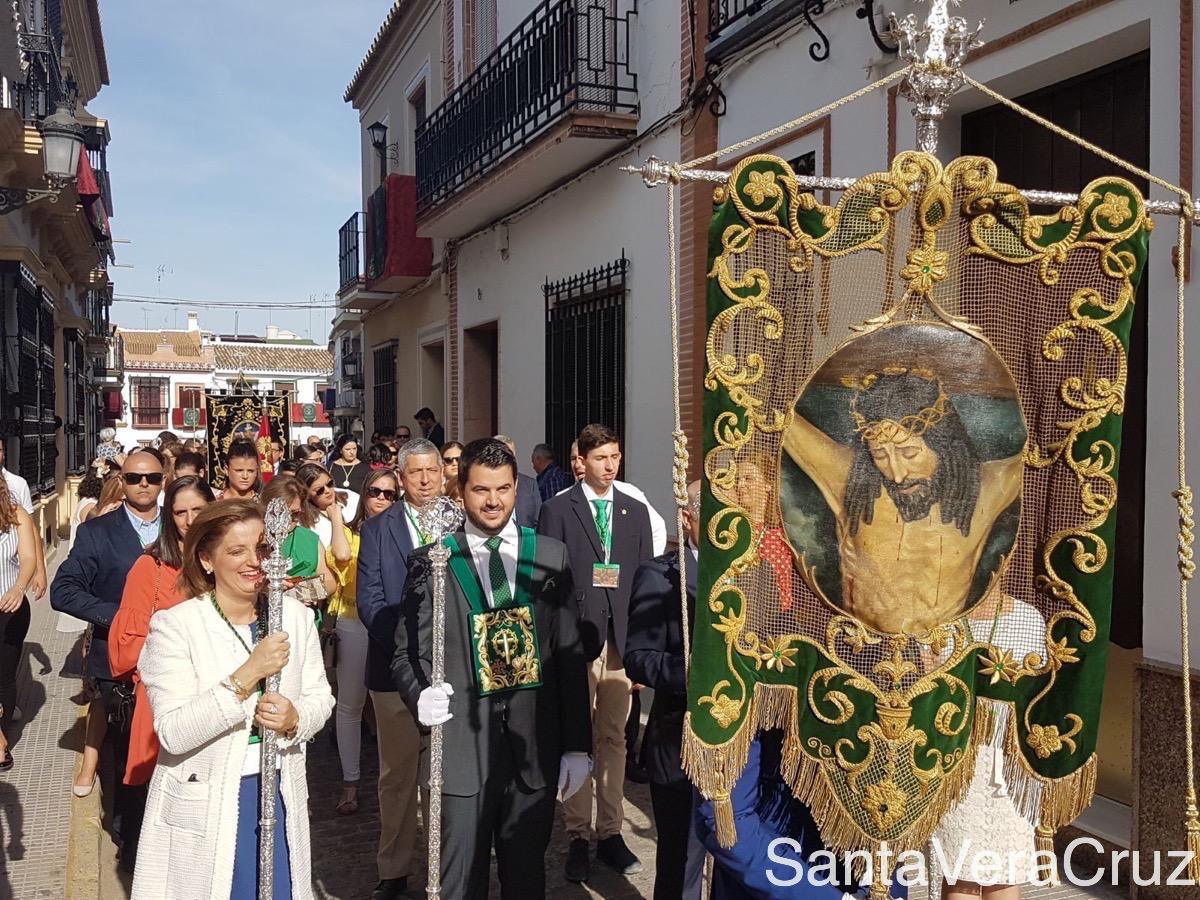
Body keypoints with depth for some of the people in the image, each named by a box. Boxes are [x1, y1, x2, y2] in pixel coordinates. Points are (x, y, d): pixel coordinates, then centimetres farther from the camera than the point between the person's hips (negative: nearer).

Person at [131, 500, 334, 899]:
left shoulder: (295, 616, -1)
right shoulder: (174, 625, -13)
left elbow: (320, 699, 5)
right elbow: (173, 734, -21)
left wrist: (295, 717, -17)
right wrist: (248, 674, -28)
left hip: (280, 797, 4)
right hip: (205, 807, -4)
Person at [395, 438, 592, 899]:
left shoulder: (551, 556, 3)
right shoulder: (430, 562, -2)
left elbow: (570, 655, 4)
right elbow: (408, 652, 0)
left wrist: (578, 745, 2)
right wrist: (421, 695, -22)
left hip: (536, 746, 2)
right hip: (463, 747, -2)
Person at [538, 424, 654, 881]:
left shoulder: (636, 512, 11)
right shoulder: (557, 510, 0)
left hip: (623, 639, 3)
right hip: (576, 638, -3)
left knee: (614, 740, 10)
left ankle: (611, 834, 20)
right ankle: (578, 837, 15)